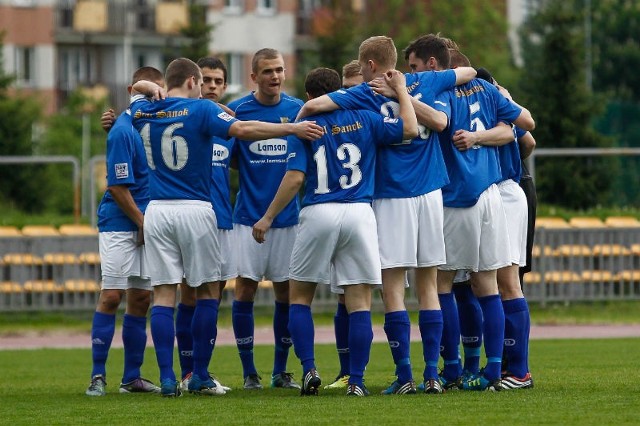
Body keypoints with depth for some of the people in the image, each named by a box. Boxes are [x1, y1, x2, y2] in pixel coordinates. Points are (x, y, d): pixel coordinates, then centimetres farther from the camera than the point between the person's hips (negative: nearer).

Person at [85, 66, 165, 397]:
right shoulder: (123, 131, -14)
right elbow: (118, 187, -15)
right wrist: (143, 223, -10)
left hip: (146, 226, 7)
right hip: (119, 224, -7)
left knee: (140, 299, 8)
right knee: (112, 295, -9)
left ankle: (132, 377, 12)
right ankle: (98, 375, -6)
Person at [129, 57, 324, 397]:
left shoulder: (143, 113, 8)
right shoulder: (199, 110, -6)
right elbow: (242, 129, -19)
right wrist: (293, 129, -18)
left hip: (157, 212, 4)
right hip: (195, 211, -4)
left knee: (164, 295, 2)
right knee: (208, 292, 7)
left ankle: (167, 379, -6)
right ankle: (200, 377, 5)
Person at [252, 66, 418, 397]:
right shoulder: (363, 120, 5)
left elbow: (294, 178, -7)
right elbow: (409, 129, 4)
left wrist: (268, 218, -2)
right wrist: (400, 89, 17)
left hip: (319, 214, -1)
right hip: (359, 213, 1)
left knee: (300, 296, 14)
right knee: (359, 301, 2)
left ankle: (309, 369, 2)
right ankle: (356, 380, -3)